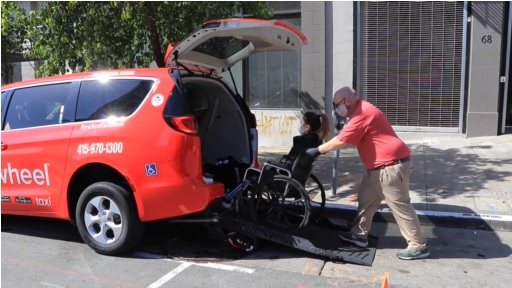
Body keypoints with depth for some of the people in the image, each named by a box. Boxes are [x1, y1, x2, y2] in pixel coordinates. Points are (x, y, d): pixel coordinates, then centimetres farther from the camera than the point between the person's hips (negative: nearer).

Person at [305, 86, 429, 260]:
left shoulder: (362, 114, -19)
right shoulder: (361, 111, 16)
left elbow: (341, 141, -20)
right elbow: (347, 140, 20)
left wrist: (318, 150, -9)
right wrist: (323, 149, 13)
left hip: (391, 165, -11)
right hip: (381, 166, 11)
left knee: (400, 206, -2)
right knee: (366, 199, 15)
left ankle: (418, 247, 9)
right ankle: (359, 235, 25)